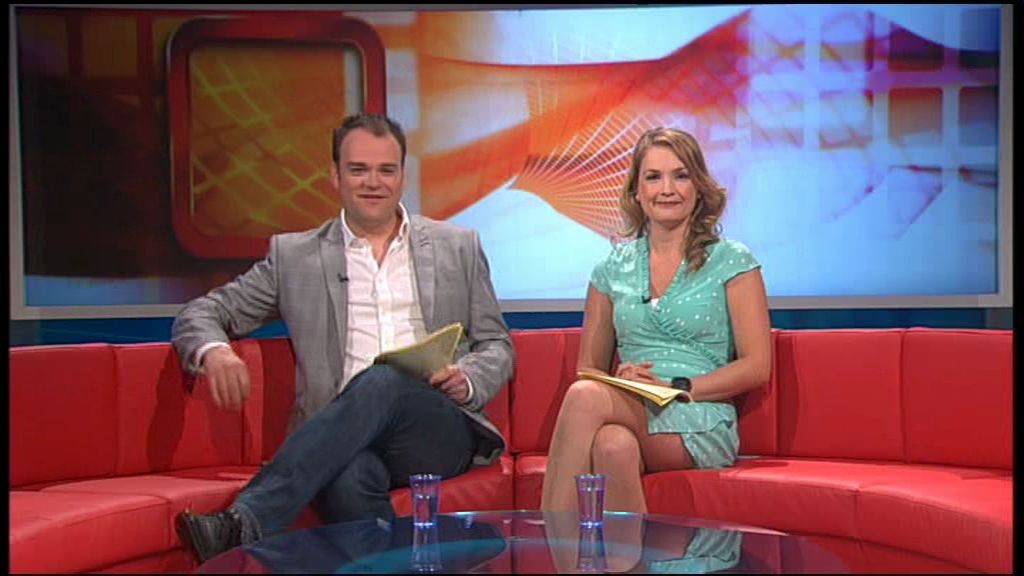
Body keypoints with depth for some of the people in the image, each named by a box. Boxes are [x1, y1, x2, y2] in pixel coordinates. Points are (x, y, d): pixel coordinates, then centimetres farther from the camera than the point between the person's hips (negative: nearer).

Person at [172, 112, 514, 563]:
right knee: (350, 476, -40)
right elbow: (200, 313, 16)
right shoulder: (294, 256, 16)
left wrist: (466, 380, -5)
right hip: (344, 441, 0)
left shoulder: (459, 247, 18)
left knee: (381, 383, -35)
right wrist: (214, 351, -9)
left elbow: (497, 346, 19)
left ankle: (244, 523, -41)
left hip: (441, 432, 1)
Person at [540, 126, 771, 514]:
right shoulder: (613, 268, 17)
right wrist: (622, 379, -5)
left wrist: (676, 388, -12)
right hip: (629, 416, 3)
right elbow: (589, 367, 19)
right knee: (614, 446, -38)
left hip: (700, 427, -3)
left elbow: (757, 366, 1)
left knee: (585, 397, -33)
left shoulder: (731, 261, 6)